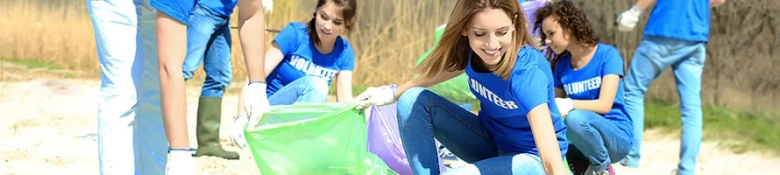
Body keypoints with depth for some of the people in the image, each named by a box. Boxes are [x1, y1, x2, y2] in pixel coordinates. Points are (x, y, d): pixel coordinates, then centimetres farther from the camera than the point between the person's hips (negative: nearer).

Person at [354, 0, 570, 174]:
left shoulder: (527, 71, -34)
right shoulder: (473, 52, -15)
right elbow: (447, 69, 12)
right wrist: (393, 93, 15)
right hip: (491, 142, 7)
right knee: (413, 100, -10)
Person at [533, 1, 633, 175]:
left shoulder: (607, 55, -10)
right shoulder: (561, 65, 6)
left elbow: (604, 105, -19)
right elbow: (556, 107, 5)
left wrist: (568, 105, -31)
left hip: (616, 136, -5)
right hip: (585, 138, 5)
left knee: (575, 117, -36)